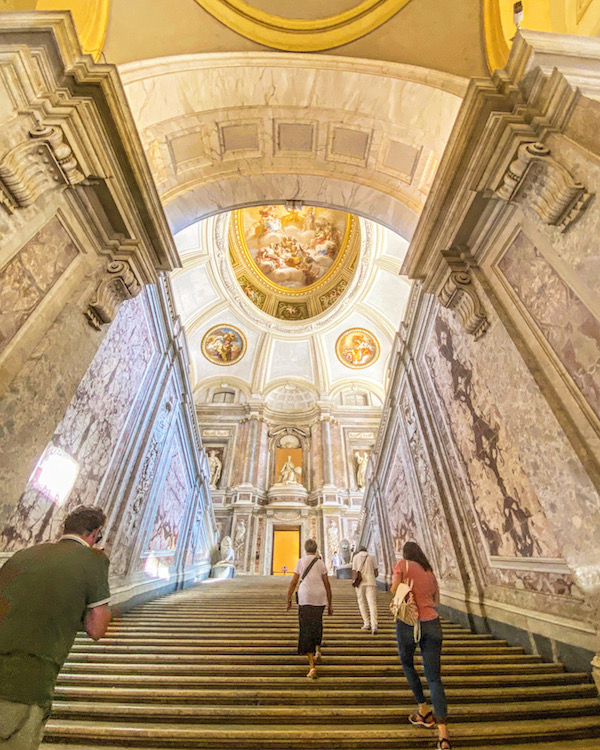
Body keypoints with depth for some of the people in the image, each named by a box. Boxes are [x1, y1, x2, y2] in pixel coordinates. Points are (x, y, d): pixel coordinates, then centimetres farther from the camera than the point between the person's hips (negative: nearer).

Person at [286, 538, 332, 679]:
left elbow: (293, 583, -1)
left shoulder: (300, 562, 0)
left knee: (306, 630, 3)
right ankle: (317, 650, 23)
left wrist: (288, 600, 9)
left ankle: (312, 666, -3)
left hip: (305, 598, -2)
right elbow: (327, 584, 5)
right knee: (317, 624, 28)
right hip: (320, 597, 3)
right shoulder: (321, 563, 4)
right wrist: (329, 605, 12)